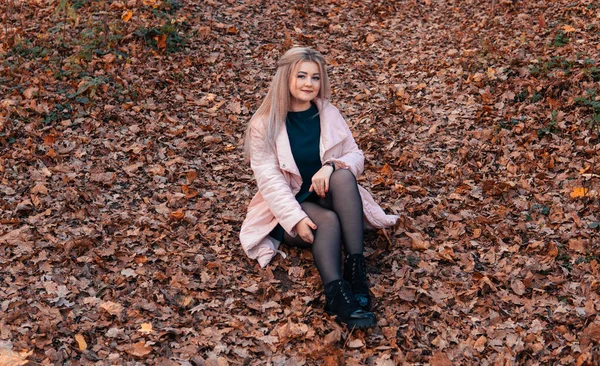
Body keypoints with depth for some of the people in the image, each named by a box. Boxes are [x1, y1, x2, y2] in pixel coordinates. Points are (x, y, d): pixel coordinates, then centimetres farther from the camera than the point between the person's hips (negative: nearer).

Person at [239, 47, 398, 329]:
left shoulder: (329, 114, 2)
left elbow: (356, 156, 1)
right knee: (328, 221, -35)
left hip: (326, 198, 3)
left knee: (343, 175, -31)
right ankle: (337, 295, -53)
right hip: (287, 208, -3)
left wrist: (332, 165, -23)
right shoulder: (264, 124, -8)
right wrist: (297, 219, -27)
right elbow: (269, 180, -13)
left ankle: (356, 268, -36)